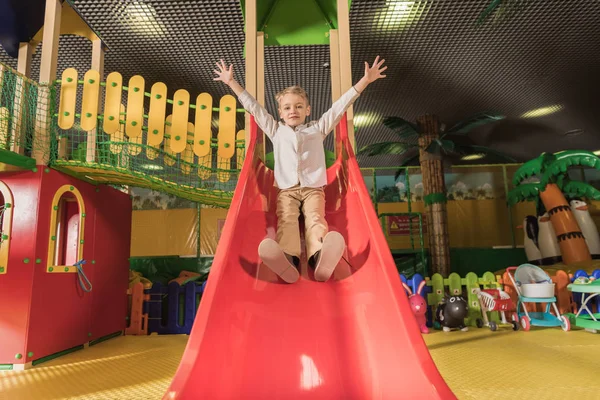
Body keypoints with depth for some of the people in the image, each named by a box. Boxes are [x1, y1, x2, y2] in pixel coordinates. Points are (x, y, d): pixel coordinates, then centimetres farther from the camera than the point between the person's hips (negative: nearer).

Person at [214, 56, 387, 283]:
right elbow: (253, 107, 25)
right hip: (287, 190, 1)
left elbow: (340, 106, 18)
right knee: (287, 220, -26)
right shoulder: (276, 131, 24)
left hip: (313, 188, 0)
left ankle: (319, 258, -54)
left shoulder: (318, 128, 23)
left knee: (315, 219, -26)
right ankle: (288, 260, -52)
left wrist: (365, 80, 15)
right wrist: (231, 82, 27)